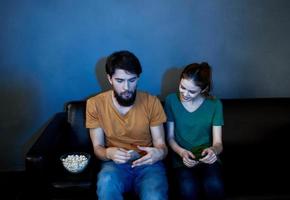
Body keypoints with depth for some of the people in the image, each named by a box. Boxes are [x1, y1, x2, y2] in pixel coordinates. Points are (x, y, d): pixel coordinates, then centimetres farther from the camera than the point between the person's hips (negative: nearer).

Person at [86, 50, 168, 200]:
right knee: (106, 182, -35)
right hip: (115, 163, 1)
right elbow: (97, 147, -1)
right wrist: (109, 153, -25)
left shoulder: (152, 102, -4)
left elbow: (160, 144, -1)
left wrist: (159, 153, -26)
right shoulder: (95, 104, -4)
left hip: (148, 163, 0)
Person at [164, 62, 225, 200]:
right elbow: (170, 137, 1)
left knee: (214, 186, -32)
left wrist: (213, 150, -30)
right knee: (188, 189, -32)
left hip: (207, 157, 1)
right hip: (182, 157, 0)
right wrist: (182, 152, -20)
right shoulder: (171, 100, -4)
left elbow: (218, 143, -5)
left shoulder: (214, 104, -4)